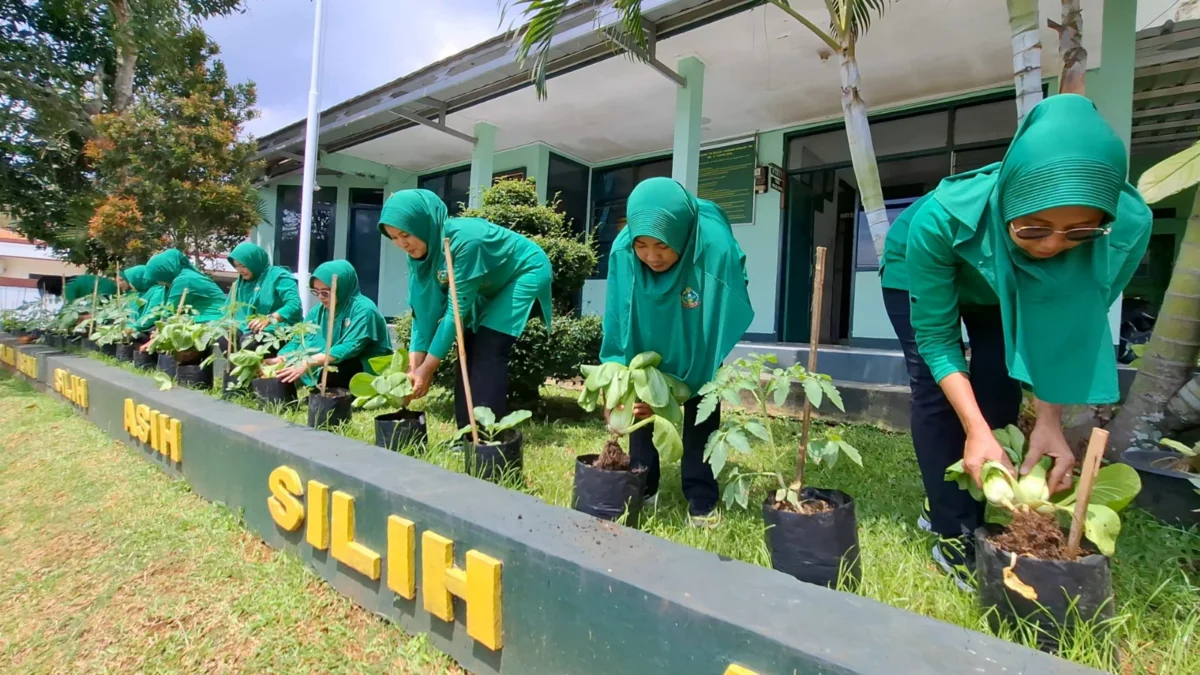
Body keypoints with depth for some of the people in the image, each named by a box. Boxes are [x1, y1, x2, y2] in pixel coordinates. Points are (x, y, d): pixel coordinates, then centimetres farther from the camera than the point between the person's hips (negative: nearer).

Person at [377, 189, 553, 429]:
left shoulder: (465, 240, -37)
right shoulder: (421, 250, -13)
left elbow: (456, 310, -33)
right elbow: (424, 308, -11)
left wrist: (428, 368, -29)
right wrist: (414, 365, -18)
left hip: (525, 273, -7)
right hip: (491, 285, 8)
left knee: (488, 350, -17)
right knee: (469, 348, 0)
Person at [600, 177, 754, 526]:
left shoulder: (716, 249, -40)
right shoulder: (623, 251, -31)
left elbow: (714, 331, -32)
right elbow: (618, 325, -21)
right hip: (650, 336, 3)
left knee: (700, 407, -7)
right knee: (639, 402, 2)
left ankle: (701, 497, 7)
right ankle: (641, 487, 17)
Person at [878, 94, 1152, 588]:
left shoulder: (1127, 226, -34)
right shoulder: (942, 219, -44)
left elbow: (1075, 326, -19)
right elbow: (936, 336, -32)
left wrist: (1049, 420, -29)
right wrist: (975, 431, -40)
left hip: (1011, 289, 3)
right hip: (917, 274, -2)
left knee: (999, 396, -6)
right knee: (938, 396, -12)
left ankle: (967, 511, 14)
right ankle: (954, 533, 0)